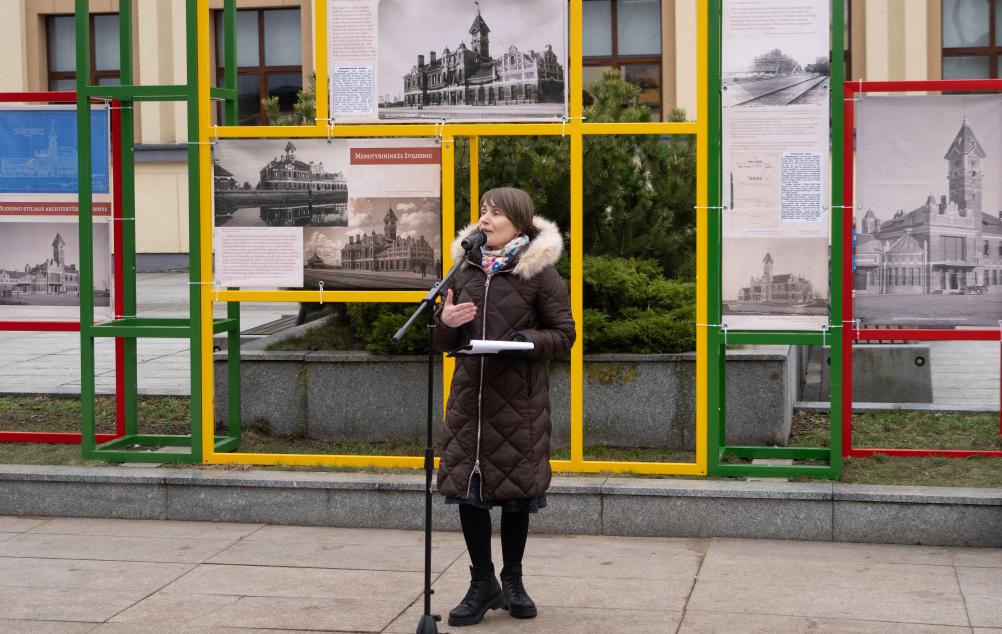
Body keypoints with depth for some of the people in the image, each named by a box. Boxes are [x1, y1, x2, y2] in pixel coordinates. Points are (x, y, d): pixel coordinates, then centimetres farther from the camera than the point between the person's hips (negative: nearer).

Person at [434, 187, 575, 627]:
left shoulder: (539, 272, -2)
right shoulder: (466, 269, 10)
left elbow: (564, 334, -3)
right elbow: (445, 343, 15)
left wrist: (528, 340, -21)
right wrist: (445, 322, -8)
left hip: (519, 398, -4)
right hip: (470, 394, 4)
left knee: (516, 490, 6)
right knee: (466, 487, 3)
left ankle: (512, 579, 25)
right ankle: (482, 582, 17)